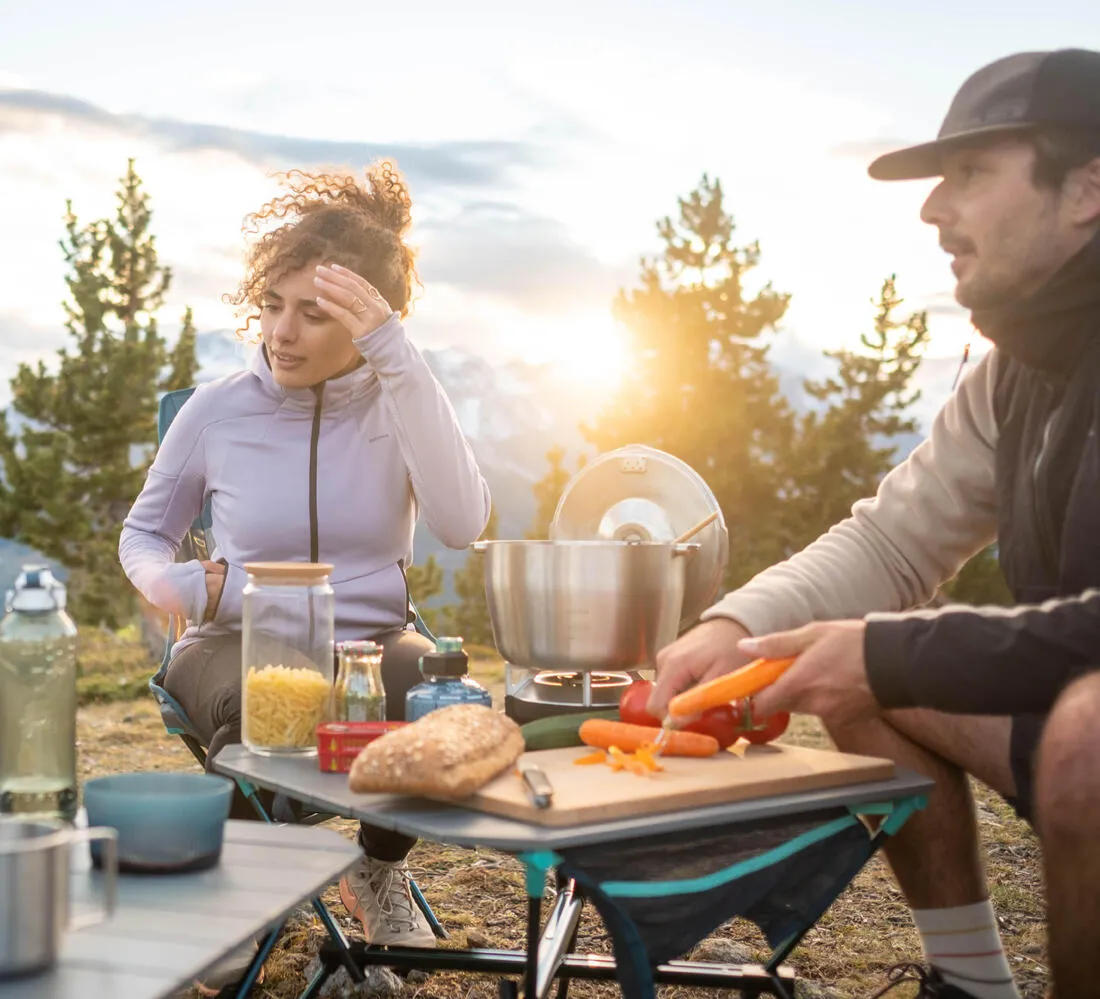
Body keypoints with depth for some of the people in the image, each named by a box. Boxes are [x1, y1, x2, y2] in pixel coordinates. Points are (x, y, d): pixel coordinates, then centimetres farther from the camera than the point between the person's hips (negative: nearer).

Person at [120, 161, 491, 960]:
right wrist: (185, 587, -13)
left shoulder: (399, 402, -3)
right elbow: (143, 535, 12)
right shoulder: (218, 410, -3)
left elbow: (462, 524, -23)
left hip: (372, 642, 1)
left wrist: (396, 356, -27)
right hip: (239, 645, -1)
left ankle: (378, 869, 0)